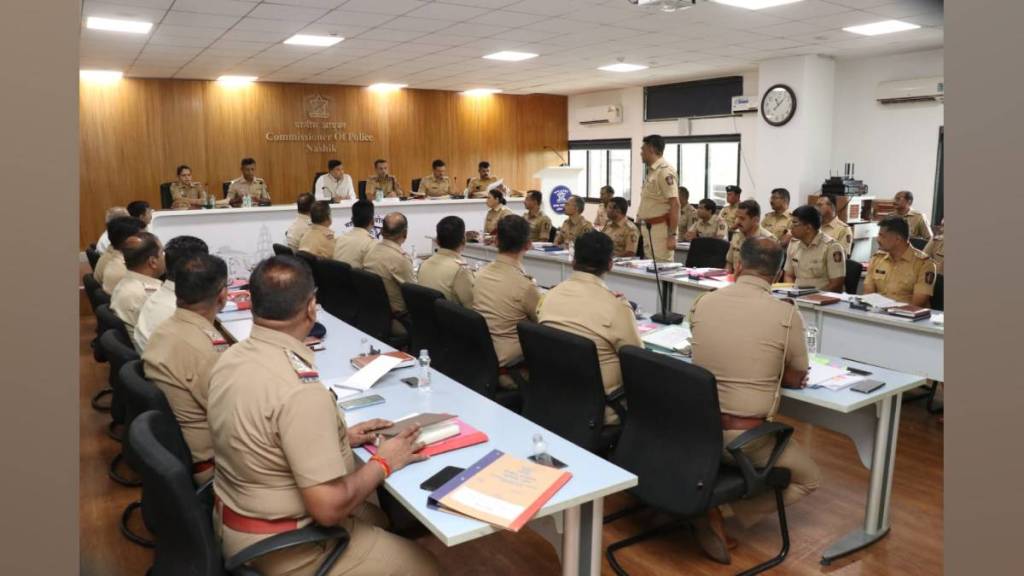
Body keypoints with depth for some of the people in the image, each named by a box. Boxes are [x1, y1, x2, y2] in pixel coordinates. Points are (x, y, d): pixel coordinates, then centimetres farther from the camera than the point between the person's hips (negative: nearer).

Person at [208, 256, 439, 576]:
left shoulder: (231, 357, -4)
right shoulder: (300, 390, -32)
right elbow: (329, 508, -29)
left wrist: (339, 438, 7)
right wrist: (383, 462, -13)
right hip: (282, 549, -8)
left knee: (377, 517, 26)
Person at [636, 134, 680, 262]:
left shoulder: (665, 171, -15)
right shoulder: (651, 171, 13)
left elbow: (674, 204, -20)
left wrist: (672, 235, -23)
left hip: (661, 228, -9)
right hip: (648, 229, 9)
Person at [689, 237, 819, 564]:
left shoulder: (703, 303, -1)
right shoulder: (786, 314, -11)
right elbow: (796, 380, 3)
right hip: (746, 437, -4)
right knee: (808, 479, 22)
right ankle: (719, 515, 5)